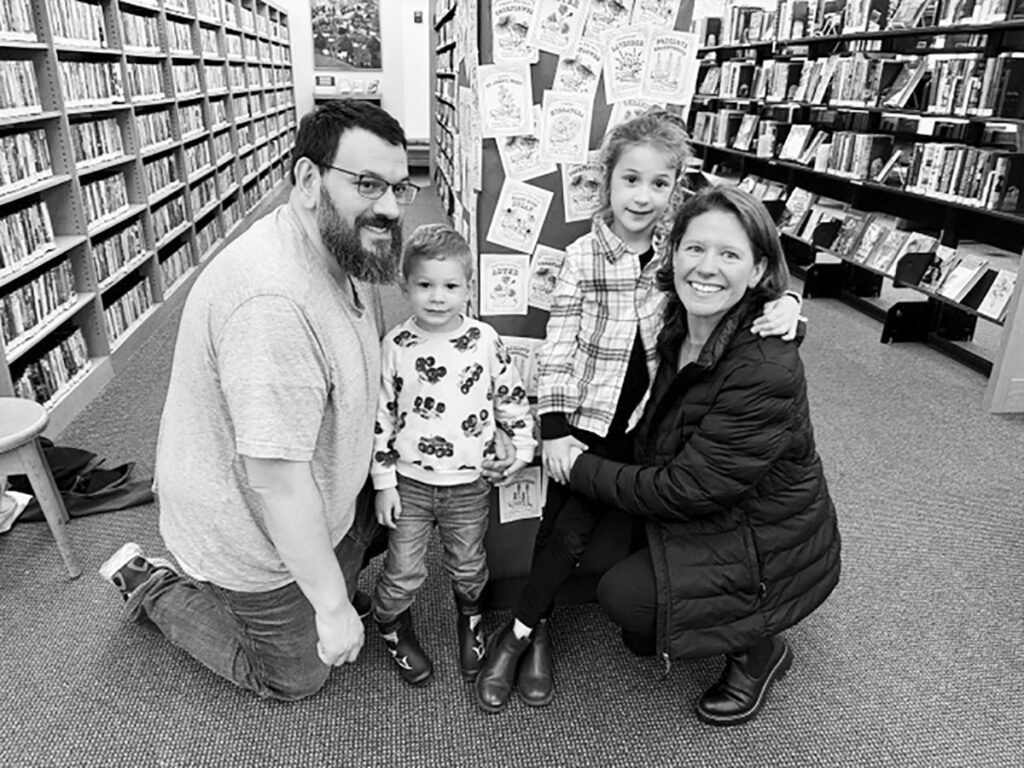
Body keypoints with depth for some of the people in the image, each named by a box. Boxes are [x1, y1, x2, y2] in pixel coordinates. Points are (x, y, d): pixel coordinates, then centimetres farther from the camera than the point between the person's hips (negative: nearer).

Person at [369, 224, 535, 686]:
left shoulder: (485, 340, -8)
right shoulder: (395, 347, -9)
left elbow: (511, 396, 5)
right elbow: (380, 418, -4)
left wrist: (522, 446, 4)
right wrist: (384, 482, -4)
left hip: (469, 483, 1)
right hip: (410, 482, 0)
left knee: (468, 566, 17)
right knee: (404, 571, 8)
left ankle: (470, 621, 47)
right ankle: (392, 626, 38)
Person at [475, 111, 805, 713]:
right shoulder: (583, 256, -6)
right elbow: (558, 348, -6)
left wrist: (786, 303, -14)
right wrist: (554, 430, -11)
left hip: (639, 422, 1)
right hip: (582, 415, -1)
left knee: (575, 529, 0)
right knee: (558, 523, 3)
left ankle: (520, 632, 20)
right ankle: (535, 632, 27)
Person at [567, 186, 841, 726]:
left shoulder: (768, 372, -30)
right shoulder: (677, 332, -5)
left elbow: (687, 489, -27)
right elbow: (654, 444, 7)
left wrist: (583, 470, -18)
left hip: (770, 554, -7)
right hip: (705, 520, 7)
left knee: (625, 595, -18)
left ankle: (757, 650, 6)